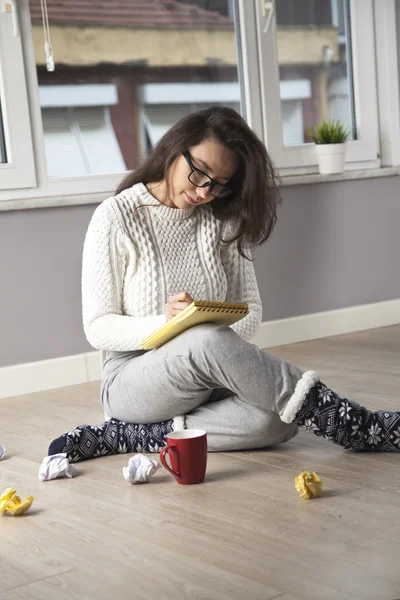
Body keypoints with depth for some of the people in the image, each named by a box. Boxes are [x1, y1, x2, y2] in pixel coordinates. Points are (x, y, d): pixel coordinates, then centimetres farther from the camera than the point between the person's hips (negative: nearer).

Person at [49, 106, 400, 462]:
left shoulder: (222, 221, 5)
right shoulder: (116, 218, -7)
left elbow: (250, 310, 5)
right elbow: (98, 327, -9)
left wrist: (227, 339, -18)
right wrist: (163, 323, -28)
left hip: (209, 376, 5)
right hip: (132, 377, -4)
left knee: (277, 418, -30)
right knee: (211, 342, -38)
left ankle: (125, 436, -17)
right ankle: (356, 426, -27)